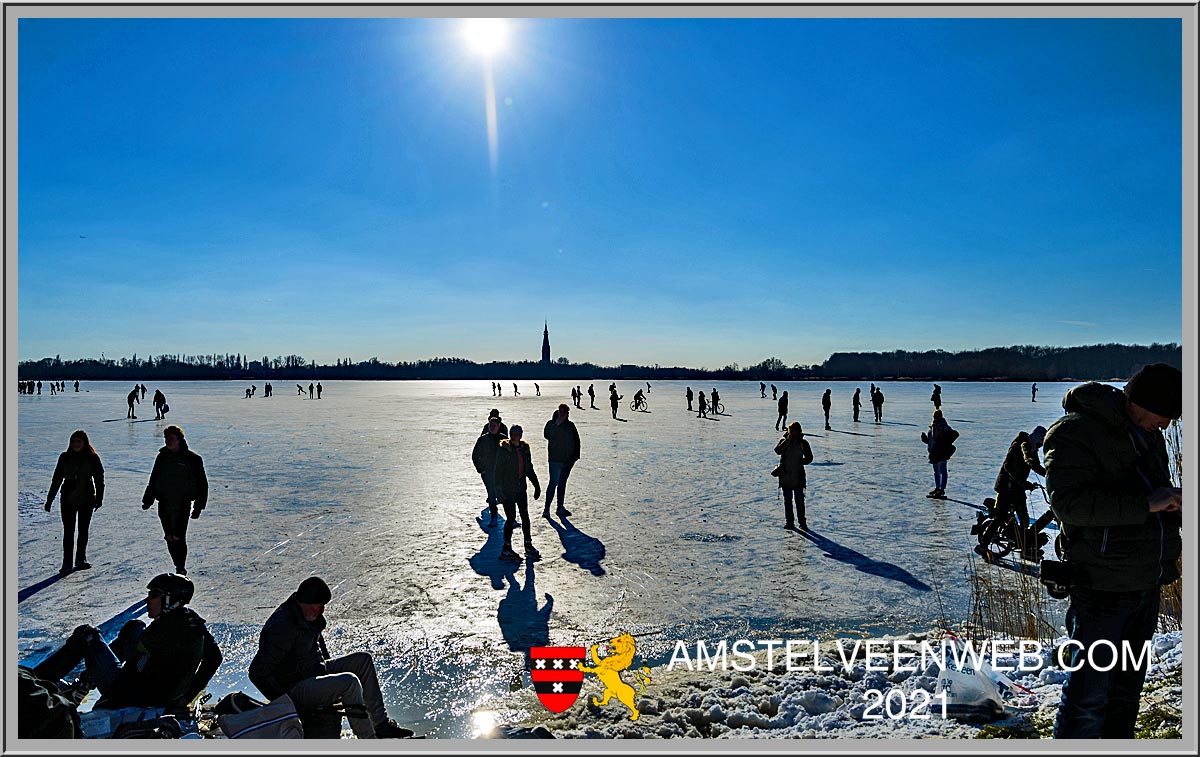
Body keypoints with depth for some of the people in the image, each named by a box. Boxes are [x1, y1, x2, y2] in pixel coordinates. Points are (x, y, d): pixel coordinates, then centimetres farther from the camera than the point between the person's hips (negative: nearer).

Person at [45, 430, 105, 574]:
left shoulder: (92, 458, -3)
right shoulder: (65, 457, 0)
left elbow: (99, 479, 1)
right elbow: (56, 479, 6)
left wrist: (99, 498, -5)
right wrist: (49, 500, 6)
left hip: (86, 500, 0)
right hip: (67, 500, 0)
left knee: (83, 531, 10)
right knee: (68, 532, -2)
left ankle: (80, 560, 23)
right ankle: (67, 564, 3)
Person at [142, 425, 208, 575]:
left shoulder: (192, 458, -5)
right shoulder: (162, 457, 7)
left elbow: (202, 484, -2)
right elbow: (153, 480, 16)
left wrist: (198, 506, -6)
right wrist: (147, 500, 8)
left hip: (182, 505, -4)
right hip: (164, 504, 4)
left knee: (179, 538, -11)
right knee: (169, 538, 8)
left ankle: (181, 569, 0)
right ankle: (179, 568, 20)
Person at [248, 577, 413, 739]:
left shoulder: (307, 615, 2)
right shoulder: (282, 627, -27)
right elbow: (257, 673, -27)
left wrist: (331, 668, 17)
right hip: (296, 689, -10)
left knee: (363, 660, 3)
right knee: (350, 682, -28)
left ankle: (381, 724, 4)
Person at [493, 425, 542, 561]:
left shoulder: (524, 449, 7)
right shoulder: (504, 449, -9)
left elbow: (529, 469, 16)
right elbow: (498, 471, -11)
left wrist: (537, 485, 13)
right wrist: (499, 489, -17)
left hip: (521, 489, 6)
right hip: (507, 490, -6)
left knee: (525, 516, 9)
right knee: (511, 517, -7)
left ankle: (528, 546, 20)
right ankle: (506, 549, 1)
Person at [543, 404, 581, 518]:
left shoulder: (570, 425, 7)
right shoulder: (551, 424, -5)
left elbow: (576, 441, 12)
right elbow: (547, 435, -18)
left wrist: (575, 456, 5)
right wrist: (557, 424, -21)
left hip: (568, 460, 5)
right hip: (555, 460, -5)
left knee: (562, 484, 13)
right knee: (553, 483, -9)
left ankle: (560, 508, 22)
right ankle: (546, 508, -4)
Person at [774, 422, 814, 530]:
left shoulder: (803, 443, 2)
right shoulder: (784, 441, 4)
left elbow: (809, 458, 5)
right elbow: (778, 451, -15)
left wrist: (800, 462, -10)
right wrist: (788, 440, -17)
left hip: (798, 476, -2)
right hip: (785, 475, 2)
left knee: (799, 500, -2)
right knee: (787, 500, 7)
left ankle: (802, 522, 5)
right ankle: (789, 522, 15)